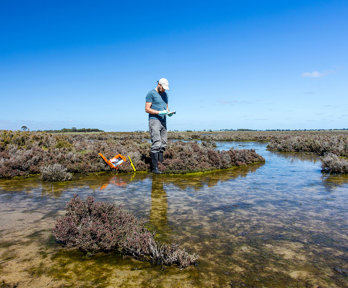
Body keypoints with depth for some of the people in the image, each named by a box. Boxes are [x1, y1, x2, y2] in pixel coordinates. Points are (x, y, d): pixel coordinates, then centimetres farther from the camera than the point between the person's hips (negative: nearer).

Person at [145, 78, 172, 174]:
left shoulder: (165, 94, 20)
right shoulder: (151, 93, -2)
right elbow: (147, 109, -7)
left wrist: (168, 112, 0)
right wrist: (159, 112, -18)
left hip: (163, 121, 8)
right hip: (154, 120, -7)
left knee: (163, 145, 6)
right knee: (156, 144, -14)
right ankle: (154, 167, -11)